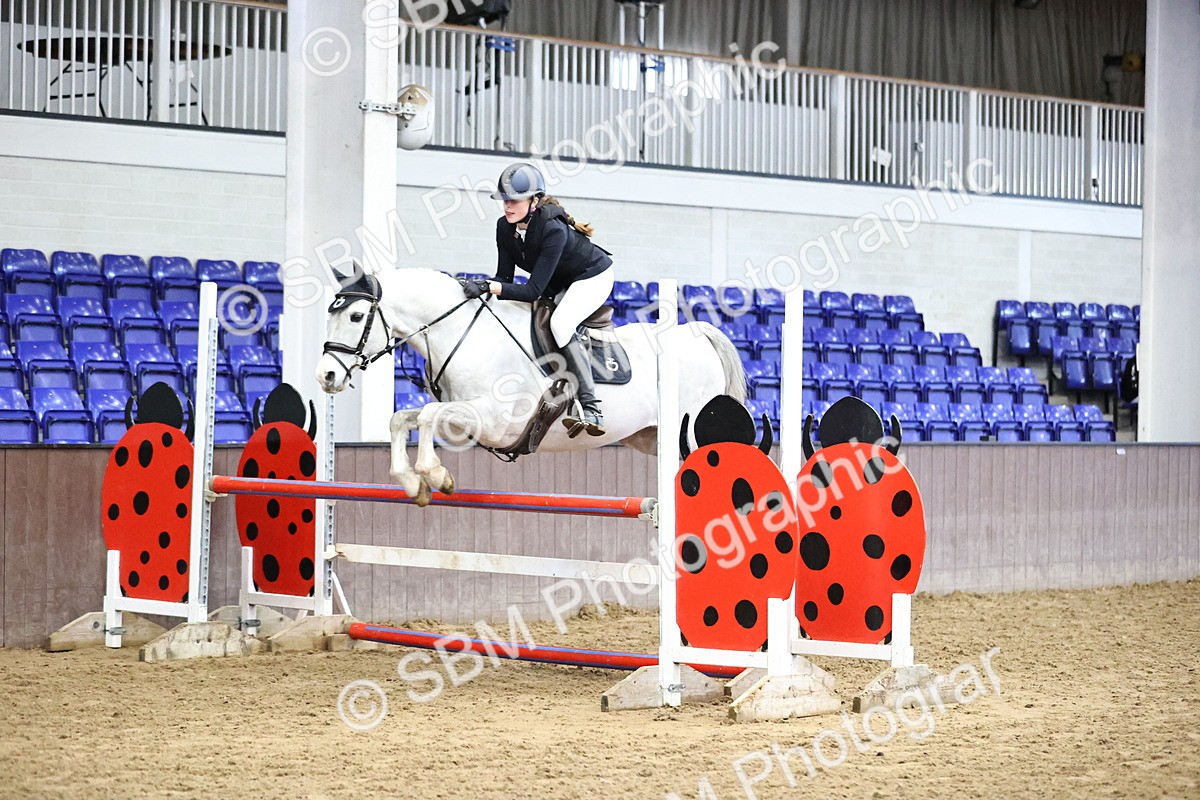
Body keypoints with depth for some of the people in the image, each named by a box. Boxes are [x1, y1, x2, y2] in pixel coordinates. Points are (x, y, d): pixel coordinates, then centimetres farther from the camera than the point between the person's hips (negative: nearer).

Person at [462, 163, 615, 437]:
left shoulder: (553, 229, -36)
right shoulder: (505, 227, -14)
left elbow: (533, 291, -37)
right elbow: (505, 276, -9)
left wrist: (490, 287, -47)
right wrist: (482, 287, -29)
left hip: (593, 276, -9)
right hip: (559, 285, 9)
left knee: (560, 322, -32)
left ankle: (591, 411, -34)